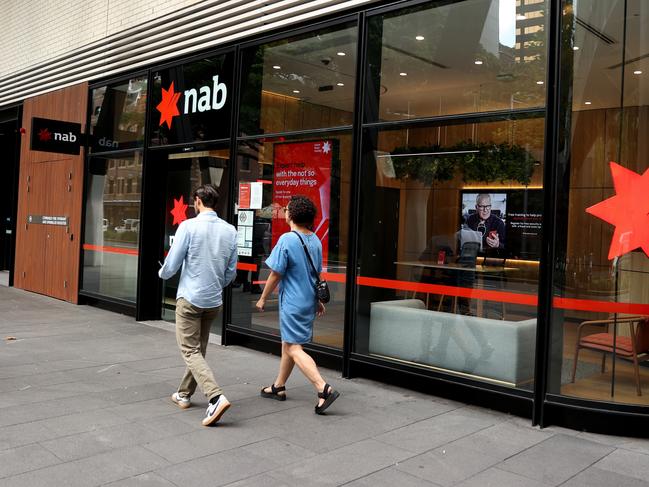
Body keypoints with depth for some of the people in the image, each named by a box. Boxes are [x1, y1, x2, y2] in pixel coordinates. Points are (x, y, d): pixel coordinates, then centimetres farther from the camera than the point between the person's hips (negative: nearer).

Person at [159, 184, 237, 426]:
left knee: (190, 351, -2)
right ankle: (184, 394, 33)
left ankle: (216, 397, -19)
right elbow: (231, 272, 7)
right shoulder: (230, 231, 1)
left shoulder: (189, 226, -12)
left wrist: (162, 273, 14)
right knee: (199, 349, 19)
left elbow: (172, 264, -9)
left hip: (190, 298, -5)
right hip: (215, 300, 5)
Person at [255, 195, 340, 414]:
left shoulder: (287, 240, -18)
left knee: (294, 348, -6)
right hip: (308, 301, 8)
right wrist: (318, 300, 23)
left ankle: (324, 389, -16)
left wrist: (263, 299, -2)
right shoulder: (315, 240, 5)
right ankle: (278, 387, 32)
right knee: (288, 342, 20)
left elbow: (275, 274, -15)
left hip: (292, 302, -8)